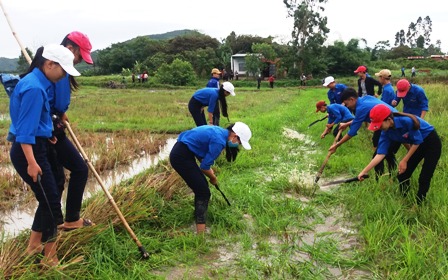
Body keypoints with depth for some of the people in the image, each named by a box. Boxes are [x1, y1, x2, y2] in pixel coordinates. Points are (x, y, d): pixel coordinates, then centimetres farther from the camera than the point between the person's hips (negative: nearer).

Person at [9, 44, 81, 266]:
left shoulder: (38, 83, 10)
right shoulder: (34, 88, -21)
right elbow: (25, 130, -23)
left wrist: (46, 134, 24)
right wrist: (31, 162, -25)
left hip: (34, 148, 10)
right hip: (29, 152, -10)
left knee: (48, 198, 18)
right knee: (51, 201, -1)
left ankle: (34, 245, 33)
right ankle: (50, 257, 13)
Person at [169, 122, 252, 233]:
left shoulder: (219, 132, 9)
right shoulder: (219, 140, -20)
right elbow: (204, 166, -14)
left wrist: (209, 170, 12)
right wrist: (213, 178, 6)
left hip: (182, 153, 10)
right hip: (181, 157, -10)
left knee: (201, 186, 19)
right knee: (203, 192, -5)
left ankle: (199, 218, 34)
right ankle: (201, 232, -4)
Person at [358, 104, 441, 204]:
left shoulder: (406, 121, -34)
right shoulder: (386, 132, -15)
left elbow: (417, 141, -22)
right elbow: (380, 154, -17)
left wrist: (404, 161, -18)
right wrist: (364, 171, -22)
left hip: (432, 142, -6)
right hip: (416, 144, 6)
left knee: (424, 178, -8)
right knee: (402, 175, 3)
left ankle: (418, 205, 8)